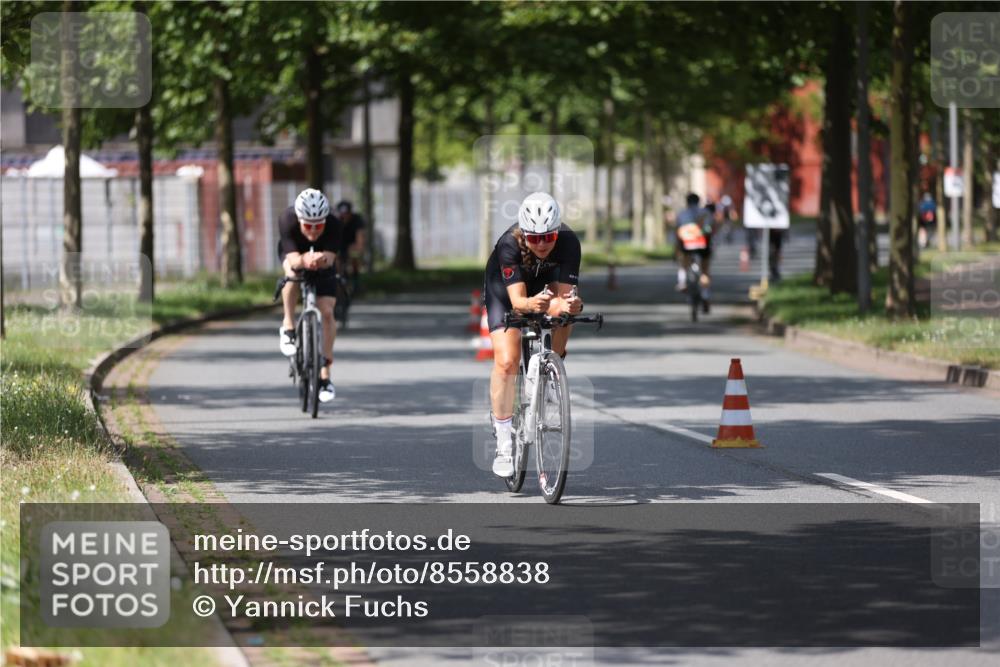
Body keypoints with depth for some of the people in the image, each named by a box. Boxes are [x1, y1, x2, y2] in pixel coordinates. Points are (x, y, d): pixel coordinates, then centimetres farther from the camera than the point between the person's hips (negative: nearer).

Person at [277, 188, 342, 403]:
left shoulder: (333, 225, -35)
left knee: (327, 312, -12)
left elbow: (330, 258, -42)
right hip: (294, 253, -1)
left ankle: (325, 375, -2)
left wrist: (321, 259, -64)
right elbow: (293, 259, -43)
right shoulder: (287, 221, -37)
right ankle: (288, 327, -16)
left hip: (323, 260, 1)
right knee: (292, 273, -37)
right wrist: (304, 260, -65)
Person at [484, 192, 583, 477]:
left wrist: (567, 304, -57)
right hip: (505, 290, -2)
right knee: (506, 361, -20)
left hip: (547, 285, 2)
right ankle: (504, 444, -11)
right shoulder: (509, 244, -36)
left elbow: (563, 294, -34)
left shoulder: (568, 242, -32)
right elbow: (517, 300, -43)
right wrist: (532, 304, -65)